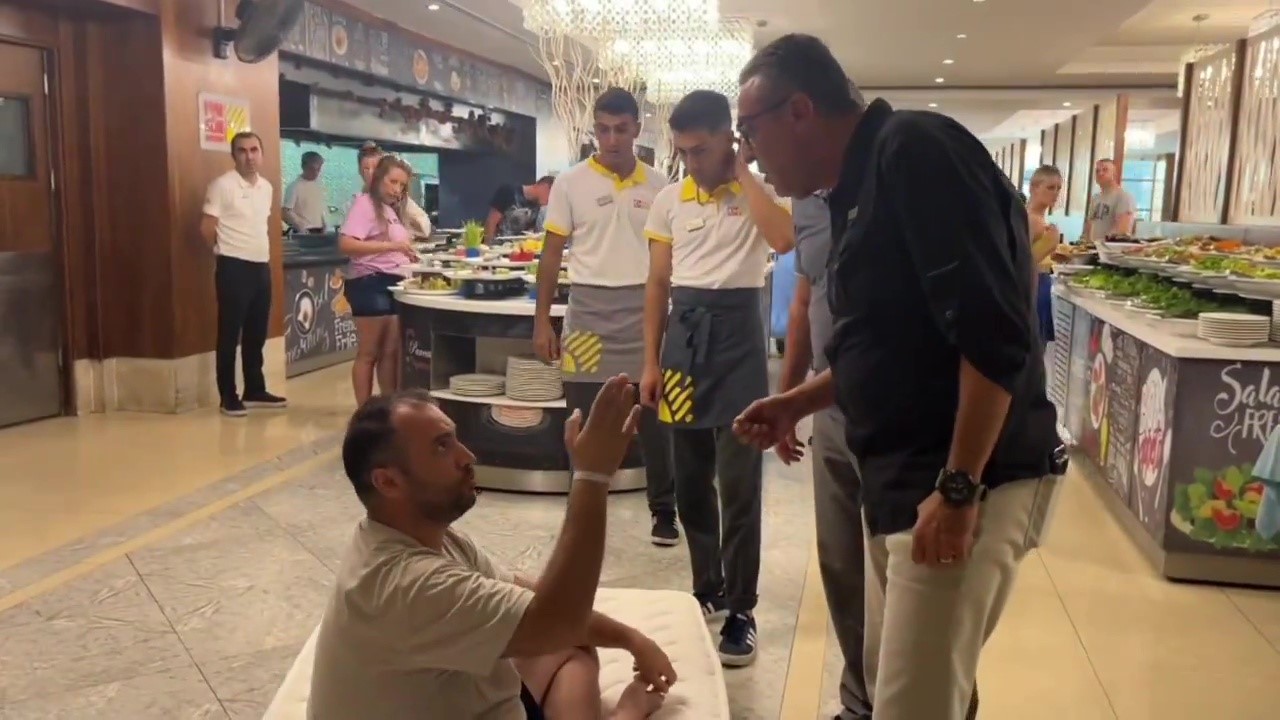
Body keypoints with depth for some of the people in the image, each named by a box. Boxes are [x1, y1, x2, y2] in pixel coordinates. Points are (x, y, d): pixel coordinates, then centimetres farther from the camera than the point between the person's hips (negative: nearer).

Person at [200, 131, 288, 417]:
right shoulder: (222, 185, -10)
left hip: (262, 267, 7)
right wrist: (229, 251, 3)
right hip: (234, 268, -7)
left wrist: (262, 252, 13)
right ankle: (228, 397, 6)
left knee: (257, 334, 13)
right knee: (230, 335, 0)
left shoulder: (267, 187, 11)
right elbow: (206, 228, -9)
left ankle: (255, 391, 23)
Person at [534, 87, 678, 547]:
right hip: (589, 309, -1)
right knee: (585, 418, 6)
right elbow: (552, 254, 1)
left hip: (644, 309, 1)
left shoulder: (658, 186, 5)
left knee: (654, 414, 6)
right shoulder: (571, 183, 0)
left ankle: (664, 510, 21)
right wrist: (542, 321, -3)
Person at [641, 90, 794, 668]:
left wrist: (744, 172, -15)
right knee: (689, 481, 12)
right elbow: (658, 284, 10)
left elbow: (784, 240, -24)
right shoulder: (669, 200, 8)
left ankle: (741, 611, 8)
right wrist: (651, 362, 7)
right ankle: (708, 589, 29)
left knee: (738, 483, -2)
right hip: (683, 333, 4)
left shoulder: (759, 190, -1)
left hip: (736, 332, -4)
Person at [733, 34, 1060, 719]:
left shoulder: (912, 149, -15)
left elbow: (994, 334, -23)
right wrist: (796, 404, 16)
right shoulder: (859, 187, 14)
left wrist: (958, 489, -22)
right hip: (901, 479, 10)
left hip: (964, 484, -10)